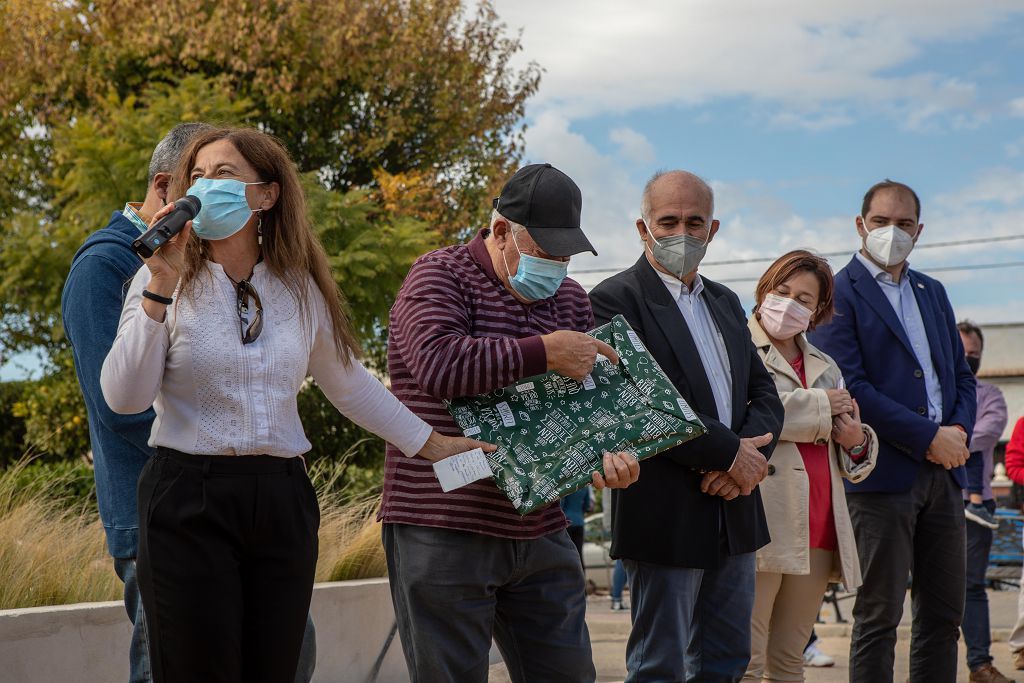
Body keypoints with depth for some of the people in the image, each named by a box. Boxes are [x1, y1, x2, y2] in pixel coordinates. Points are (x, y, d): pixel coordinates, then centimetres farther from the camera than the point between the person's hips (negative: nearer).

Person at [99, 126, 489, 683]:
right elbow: (124, 397, -12)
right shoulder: (166, 280, -1)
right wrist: (161, 288, -17)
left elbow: (349, 383, 22)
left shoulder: (301, 288, 9)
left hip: (282, 503, 3)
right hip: (188, 504, -3)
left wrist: (429, 443, 24)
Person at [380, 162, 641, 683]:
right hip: (442, 536, -6)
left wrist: (608, 452, -9)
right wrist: (546, 352, -22)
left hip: (540, 536, 6)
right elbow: (438, 364, -25)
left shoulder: (569, 299, 14)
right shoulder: (439, 277, -6)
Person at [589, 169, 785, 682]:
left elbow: (764, 393, 13)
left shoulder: (725, 303, 16)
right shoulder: (614, 300, -9)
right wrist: (730, 451, -16)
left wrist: (753, 453, -9)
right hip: (665, 518, -8)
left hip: (733, 510, 8)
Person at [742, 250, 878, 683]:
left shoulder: (825, 367, 24)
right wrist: (819, 407, -8)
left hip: (818, 532, 7)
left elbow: (854, 463, 30)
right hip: (763, 527, -7)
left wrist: (857, 443, 4)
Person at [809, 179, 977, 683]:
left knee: (943, 614, 9)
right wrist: (929, 437, -14)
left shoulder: (932, 293, 18)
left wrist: (959, 430, -2)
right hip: (882, 474, -7)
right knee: (879, 617, -3)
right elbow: (850, 387, -13)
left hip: (943, 471, 7)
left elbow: (961, 373, 19)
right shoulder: (839, 294, -4)